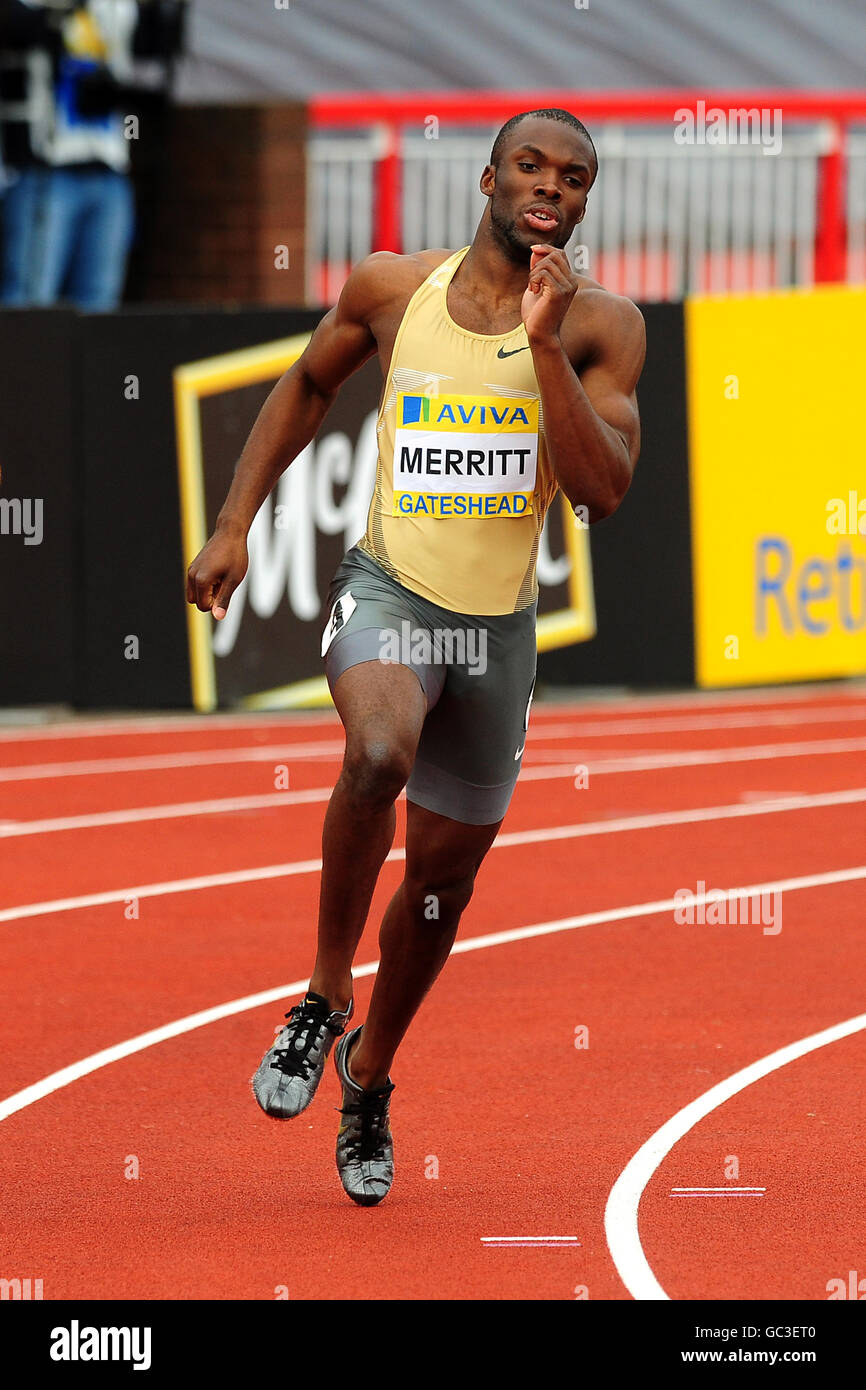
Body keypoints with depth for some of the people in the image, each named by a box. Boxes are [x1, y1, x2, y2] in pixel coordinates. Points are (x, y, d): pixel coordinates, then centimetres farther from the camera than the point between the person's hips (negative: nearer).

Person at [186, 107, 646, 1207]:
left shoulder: (600, 326, -6)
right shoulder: (391, 288, -4)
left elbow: (602, 491, -17)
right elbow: (307, 386, 14)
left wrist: (543, 343, -25)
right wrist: (233, 525, 9)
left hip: (500, 622, 2)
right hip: (388, 588, -2)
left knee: (445, 870, 13)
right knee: (380, 751, -35)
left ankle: (370, 1074, 39)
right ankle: (325, 999, -16)